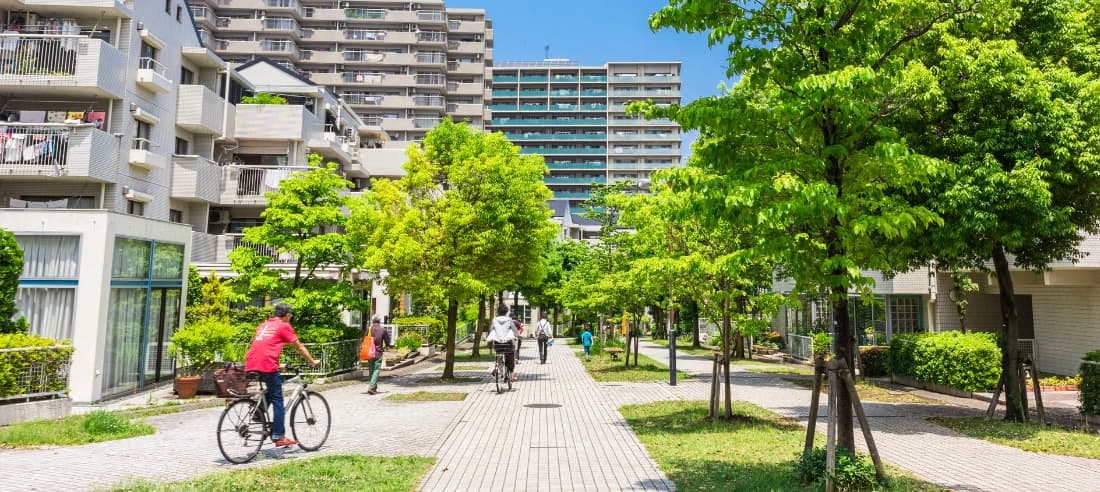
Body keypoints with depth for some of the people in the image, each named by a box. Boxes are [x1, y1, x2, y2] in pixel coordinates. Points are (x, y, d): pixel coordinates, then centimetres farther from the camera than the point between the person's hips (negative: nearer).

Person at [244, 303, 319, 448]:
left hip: (250, 365, 7)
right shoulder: (284, 326, 5)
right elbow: (299, 347, 8)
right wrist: (313, 361, 19)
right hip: (267, 365, -7)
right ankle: (279, 437, 1)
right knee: (277, 401, 1)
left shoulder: (263, 325, 25)